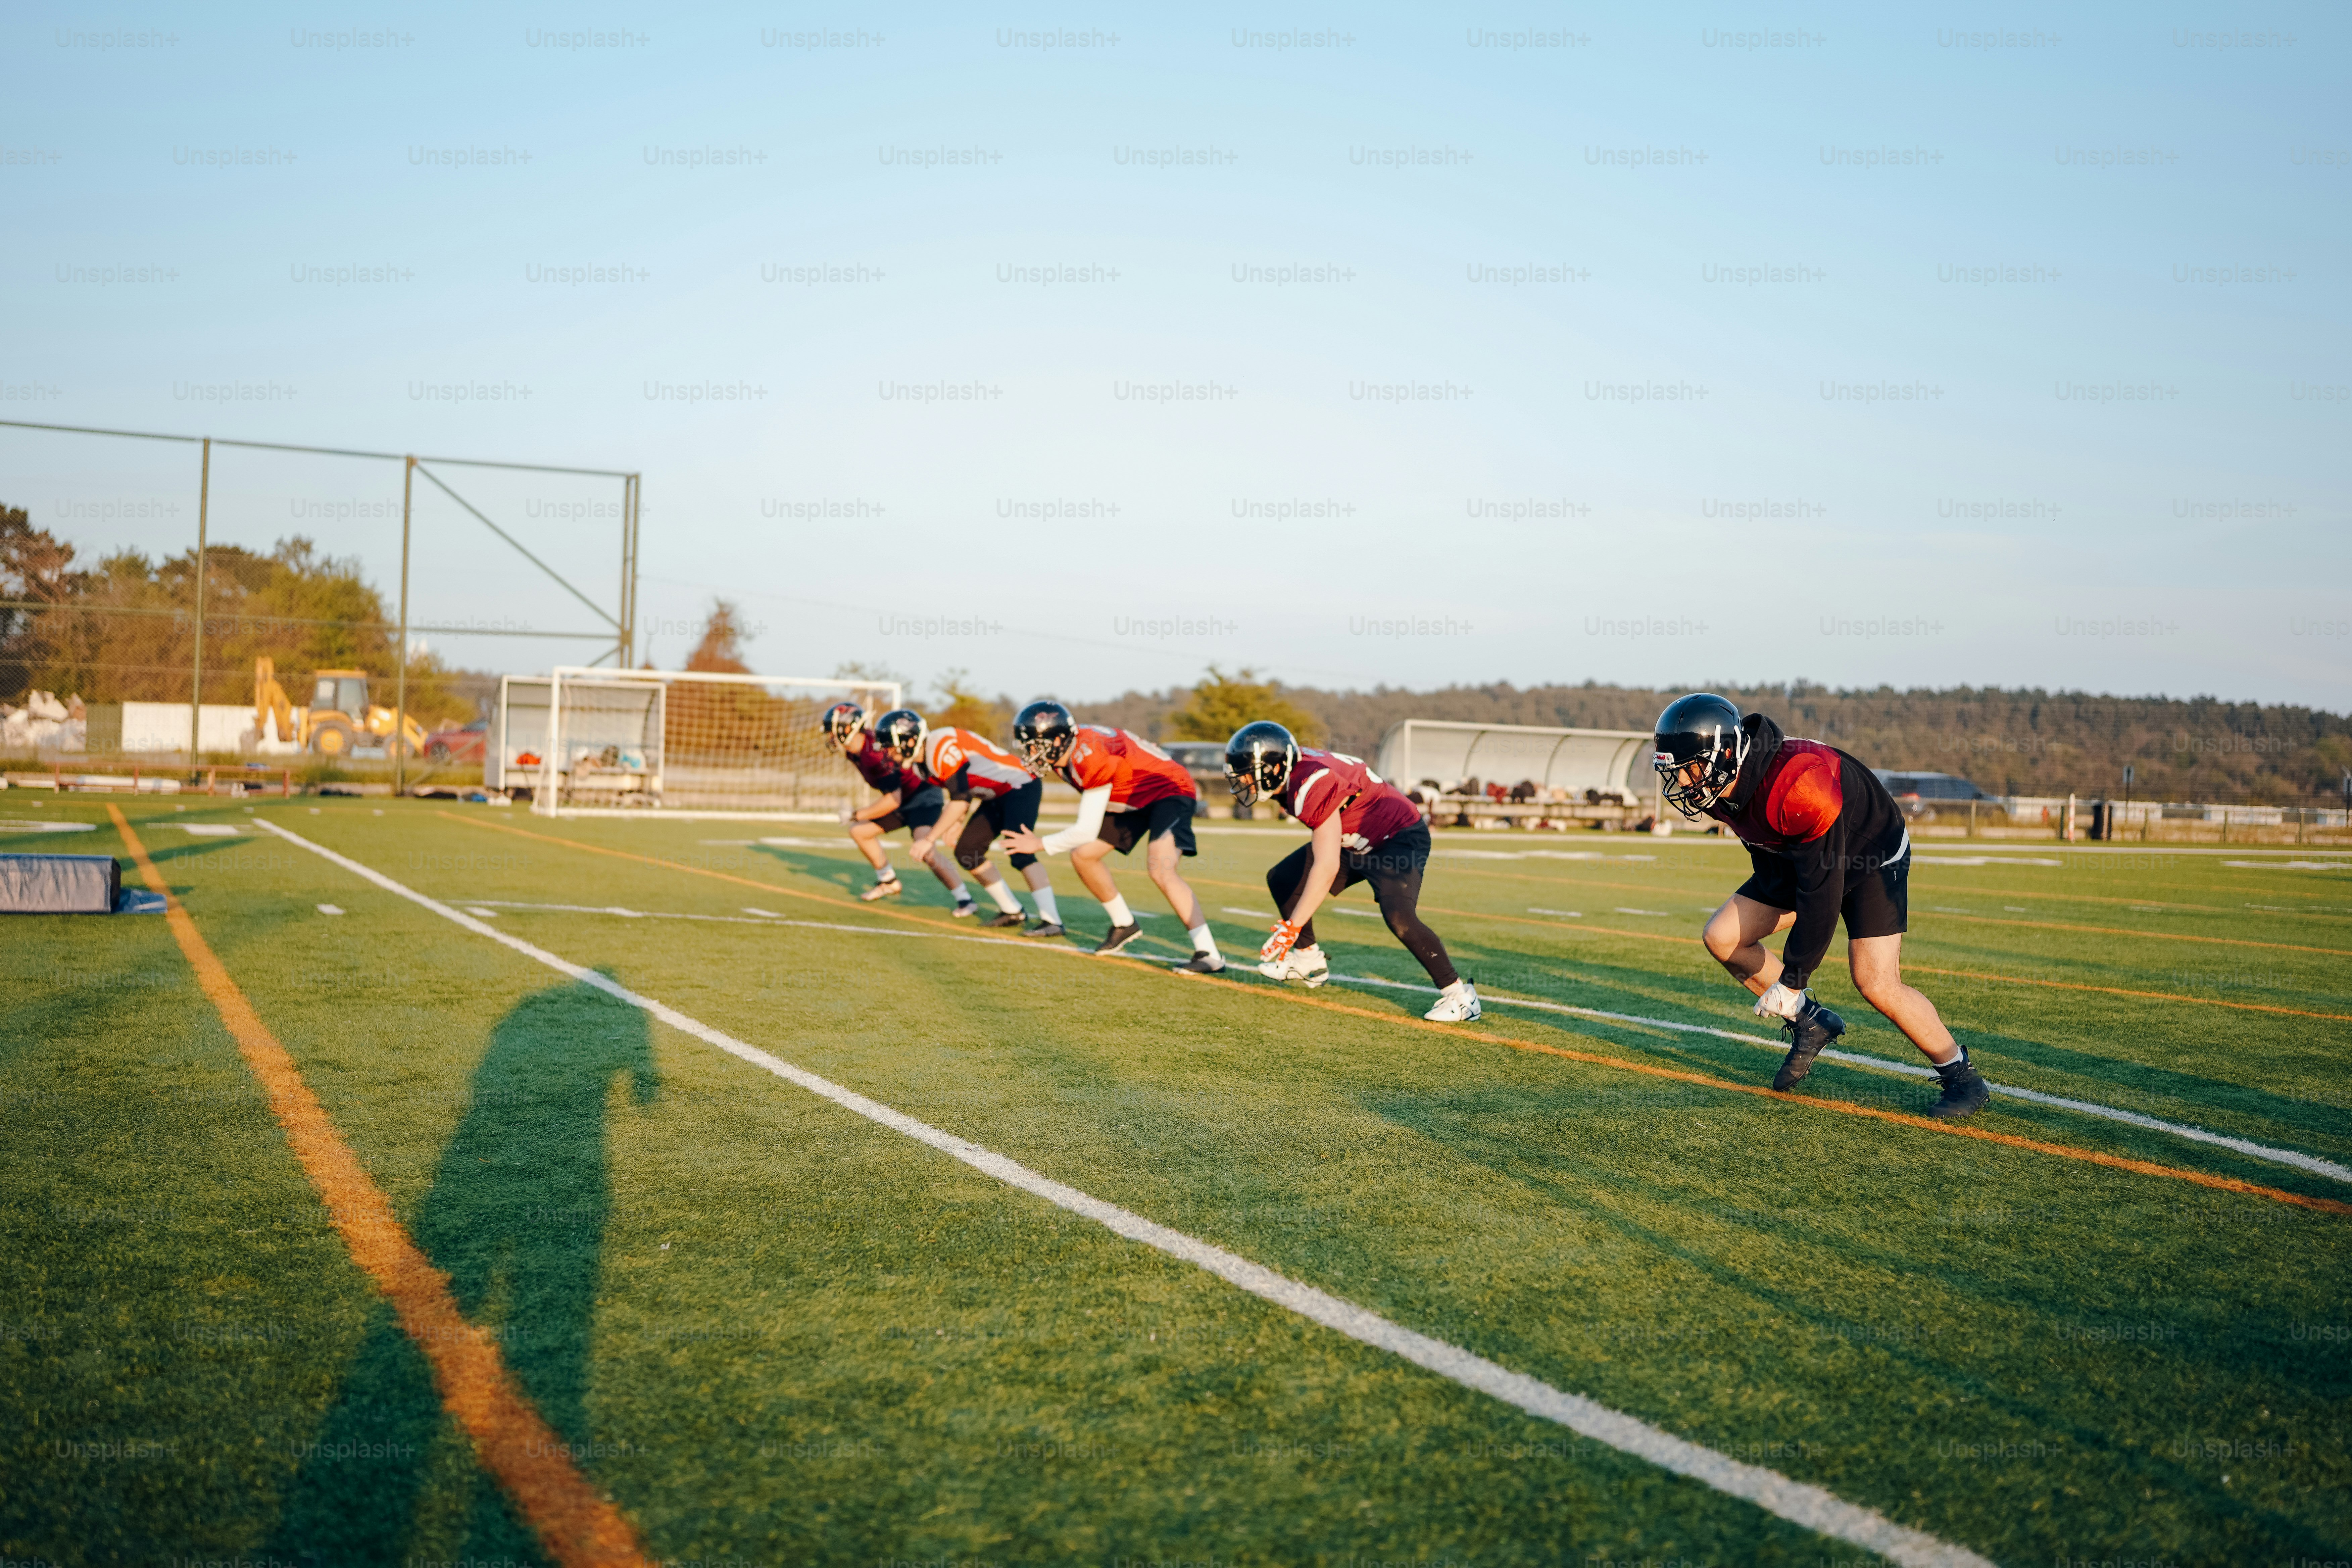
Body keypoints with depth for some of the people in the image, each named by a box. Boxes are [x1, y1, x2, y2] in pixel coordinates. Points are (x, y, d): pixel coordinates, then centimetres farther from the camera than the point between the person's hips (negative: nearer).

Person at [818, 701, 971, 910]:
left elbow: (893, 800, -26)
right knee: (859, 832, 13)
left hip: (924, 799, -10)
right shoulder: (855, 750, -1)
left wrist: (857, 815, -18)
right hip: (904, 801, 10)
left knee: (923, 852, -29)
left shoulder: (876, 754, -29)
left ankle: (965, 899, -22)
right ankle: (888, 883, 27)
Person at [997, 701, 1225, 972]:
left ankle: (1209, 955, -26)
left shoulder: (1093, 757, -33)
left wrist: (1039, 845, -17)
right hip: (1135, 800, 10)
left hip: (1170, 791, -10)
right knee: (1083, 856, 7)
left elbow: (1086, 832, -27)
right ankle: (1124, 925, 25)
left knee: (1160, 870, -29)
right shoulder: (1061, 753, -7)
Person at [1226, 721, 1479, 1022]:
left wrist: (1292, 927, -29)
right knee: (1283, 879, 7)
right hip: (1357, 842, 10)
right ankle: (1309, 961, 21)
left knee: (1397, 915, -30)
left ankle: (1457, 993, -16)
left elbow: (1327, 867, -33)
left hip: (1400, 837, -10)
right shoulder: (1289, 770, -7)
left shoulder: (1313, 785, -33)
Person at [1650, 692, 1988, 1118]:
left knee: (1877, 986, -18)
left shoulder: (1798, 787, -40)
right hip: (1799, 860, 8)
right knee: (1722, 938, -3)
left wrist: (1792, 981, -28)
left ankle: (1962, 1078, 3)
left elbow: (1822, 891, -34)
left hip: (1873, 860, -8)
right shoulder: (1720, 785, -15)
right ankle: (1809, 1023, 12)